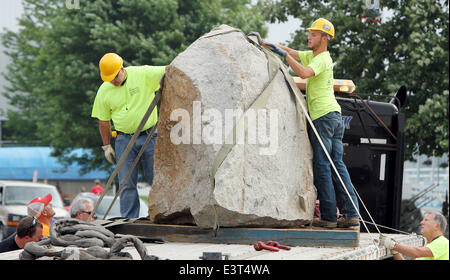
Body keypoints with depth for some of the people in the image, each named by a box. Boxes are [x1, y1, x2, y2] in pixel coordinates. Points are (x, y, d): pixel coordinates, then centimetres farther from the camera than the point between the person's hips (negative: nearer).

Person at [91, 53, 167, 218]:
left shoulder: (143, 74, -8)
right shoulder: (104, 91, 1)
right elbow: (103, 121, 10)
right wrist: (106, 146, 10)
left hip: (149, 135, -2)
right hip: (124, 140, 2)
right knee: (127, 183, 0)